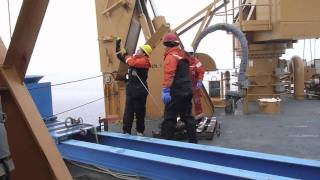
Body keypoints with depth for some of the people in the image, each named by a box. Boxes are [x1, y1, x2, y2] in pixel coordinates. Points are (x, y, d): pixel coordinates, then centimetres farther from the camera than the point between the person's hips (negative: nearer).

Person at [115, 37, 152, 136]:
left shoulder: (145, 60, -13)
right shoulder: (134, 57, 10)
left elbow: (131, 62, -28)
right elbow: (121, 57, 21)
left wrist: (125, 54, -10)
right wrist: (118, 46, 10)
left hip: (140, 89, -6)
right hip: (130, 87, 6)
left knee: (140, 111, 6)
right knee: (128, 111, 4)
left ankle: (140, 131, 19)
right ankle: (126, 131, 9)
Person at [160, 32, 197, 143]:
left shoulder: (171, 55, -11)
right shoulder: (183, 55, 15)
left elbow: (169, 74, -23)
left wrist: (165, 90, -28)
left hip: (176, 92, -9)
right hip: (187, 90, 9)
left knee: (169, 118, -6)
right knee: (187, 116, 15)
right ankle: (193, 141, 22)